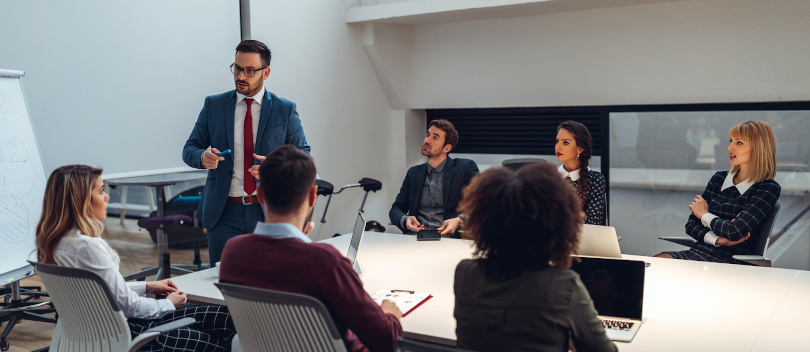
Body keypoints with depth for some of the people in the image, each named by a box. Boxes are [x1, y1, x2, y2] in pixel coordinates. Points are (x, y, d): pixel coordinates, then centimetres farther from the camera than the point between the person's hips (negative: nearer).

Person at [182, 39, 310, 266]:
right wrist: (203, 157, -15)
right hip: (224, 214, 1)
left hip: (269, 213, 0)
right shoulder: (213, 105, 8)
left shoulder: (285, 110, 4)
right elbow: (189, 149, 8)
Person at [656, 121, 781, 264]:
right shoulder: (719, 178, 15)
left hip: (733, 262, -5)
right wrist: (718, 240, -9)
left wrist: (704, 215, 3)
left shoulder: (769, 189, -3)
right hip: (700, 251, 5)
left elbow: (735, 231, -16)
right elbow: (691, 224, 12)